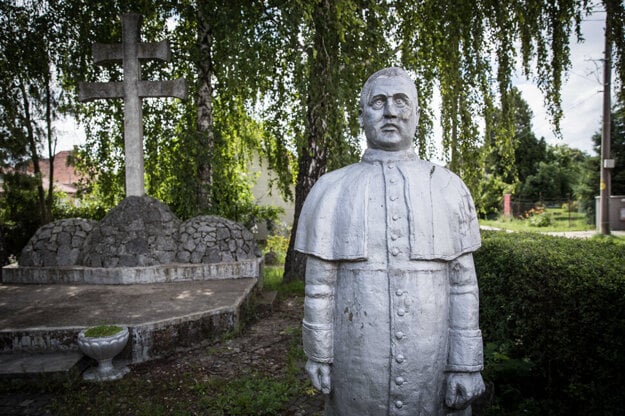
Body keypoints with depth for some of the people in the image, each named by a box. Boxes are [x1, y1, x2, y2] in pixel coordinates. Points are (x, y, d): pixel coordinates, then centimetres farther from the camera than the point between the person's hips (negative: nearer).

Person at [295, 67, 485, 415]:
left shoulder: (450, 188, 0)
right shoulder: (331, 191, -2)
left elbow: (463, 284, -1)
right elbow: (320, 285, -1)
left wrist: (467, 365, -3)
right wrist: (319, 357, 1)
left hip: (434, 368, 1)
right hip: (357, 369, 0)